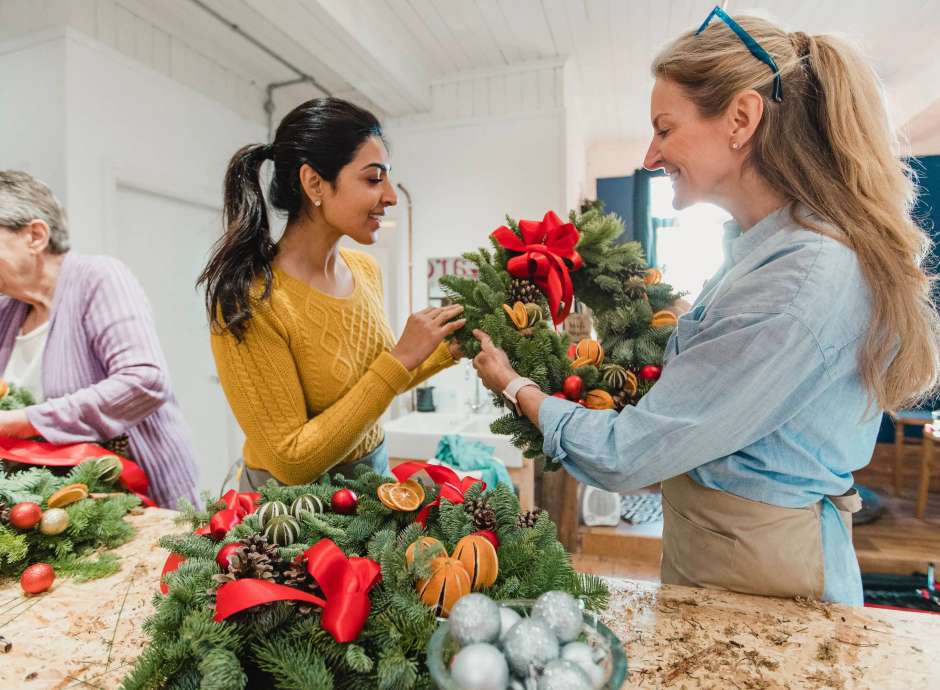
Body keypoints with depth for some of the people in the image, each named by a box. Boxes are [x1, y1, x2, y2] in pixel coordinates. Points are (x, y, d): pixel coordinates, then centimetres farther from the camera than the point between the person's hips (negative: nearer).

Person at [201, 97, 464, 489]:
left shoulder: (365, 269, -5)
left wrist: (450, 350, -4)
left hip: (373, 472, 5)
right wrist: (400, 360, -25)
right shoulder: (251, 301, -23)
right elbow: (293, 463, -22)